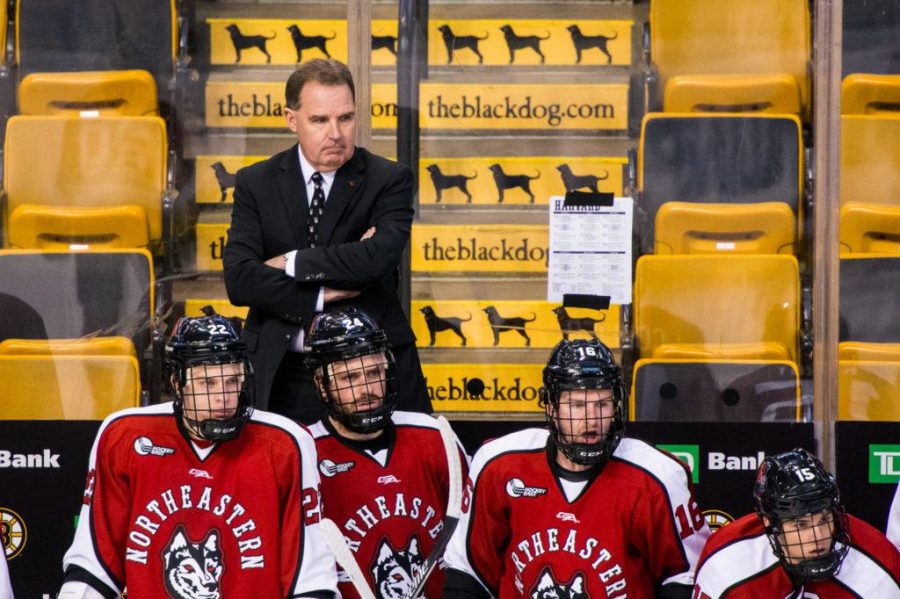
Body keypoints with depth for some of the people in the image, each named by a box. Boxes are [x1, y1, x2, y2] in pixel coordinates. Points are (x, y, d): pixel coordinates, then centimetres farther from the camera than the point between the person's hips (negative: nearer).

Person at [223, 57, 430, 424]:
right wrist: (323, 294, -14)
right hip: (281, 378, 1)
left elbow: (379, 257, -18)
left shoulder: (389, 180, 0)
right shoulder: (255, 184, 5)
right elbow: (239, 280, -7)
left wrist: (292, 263, -10)